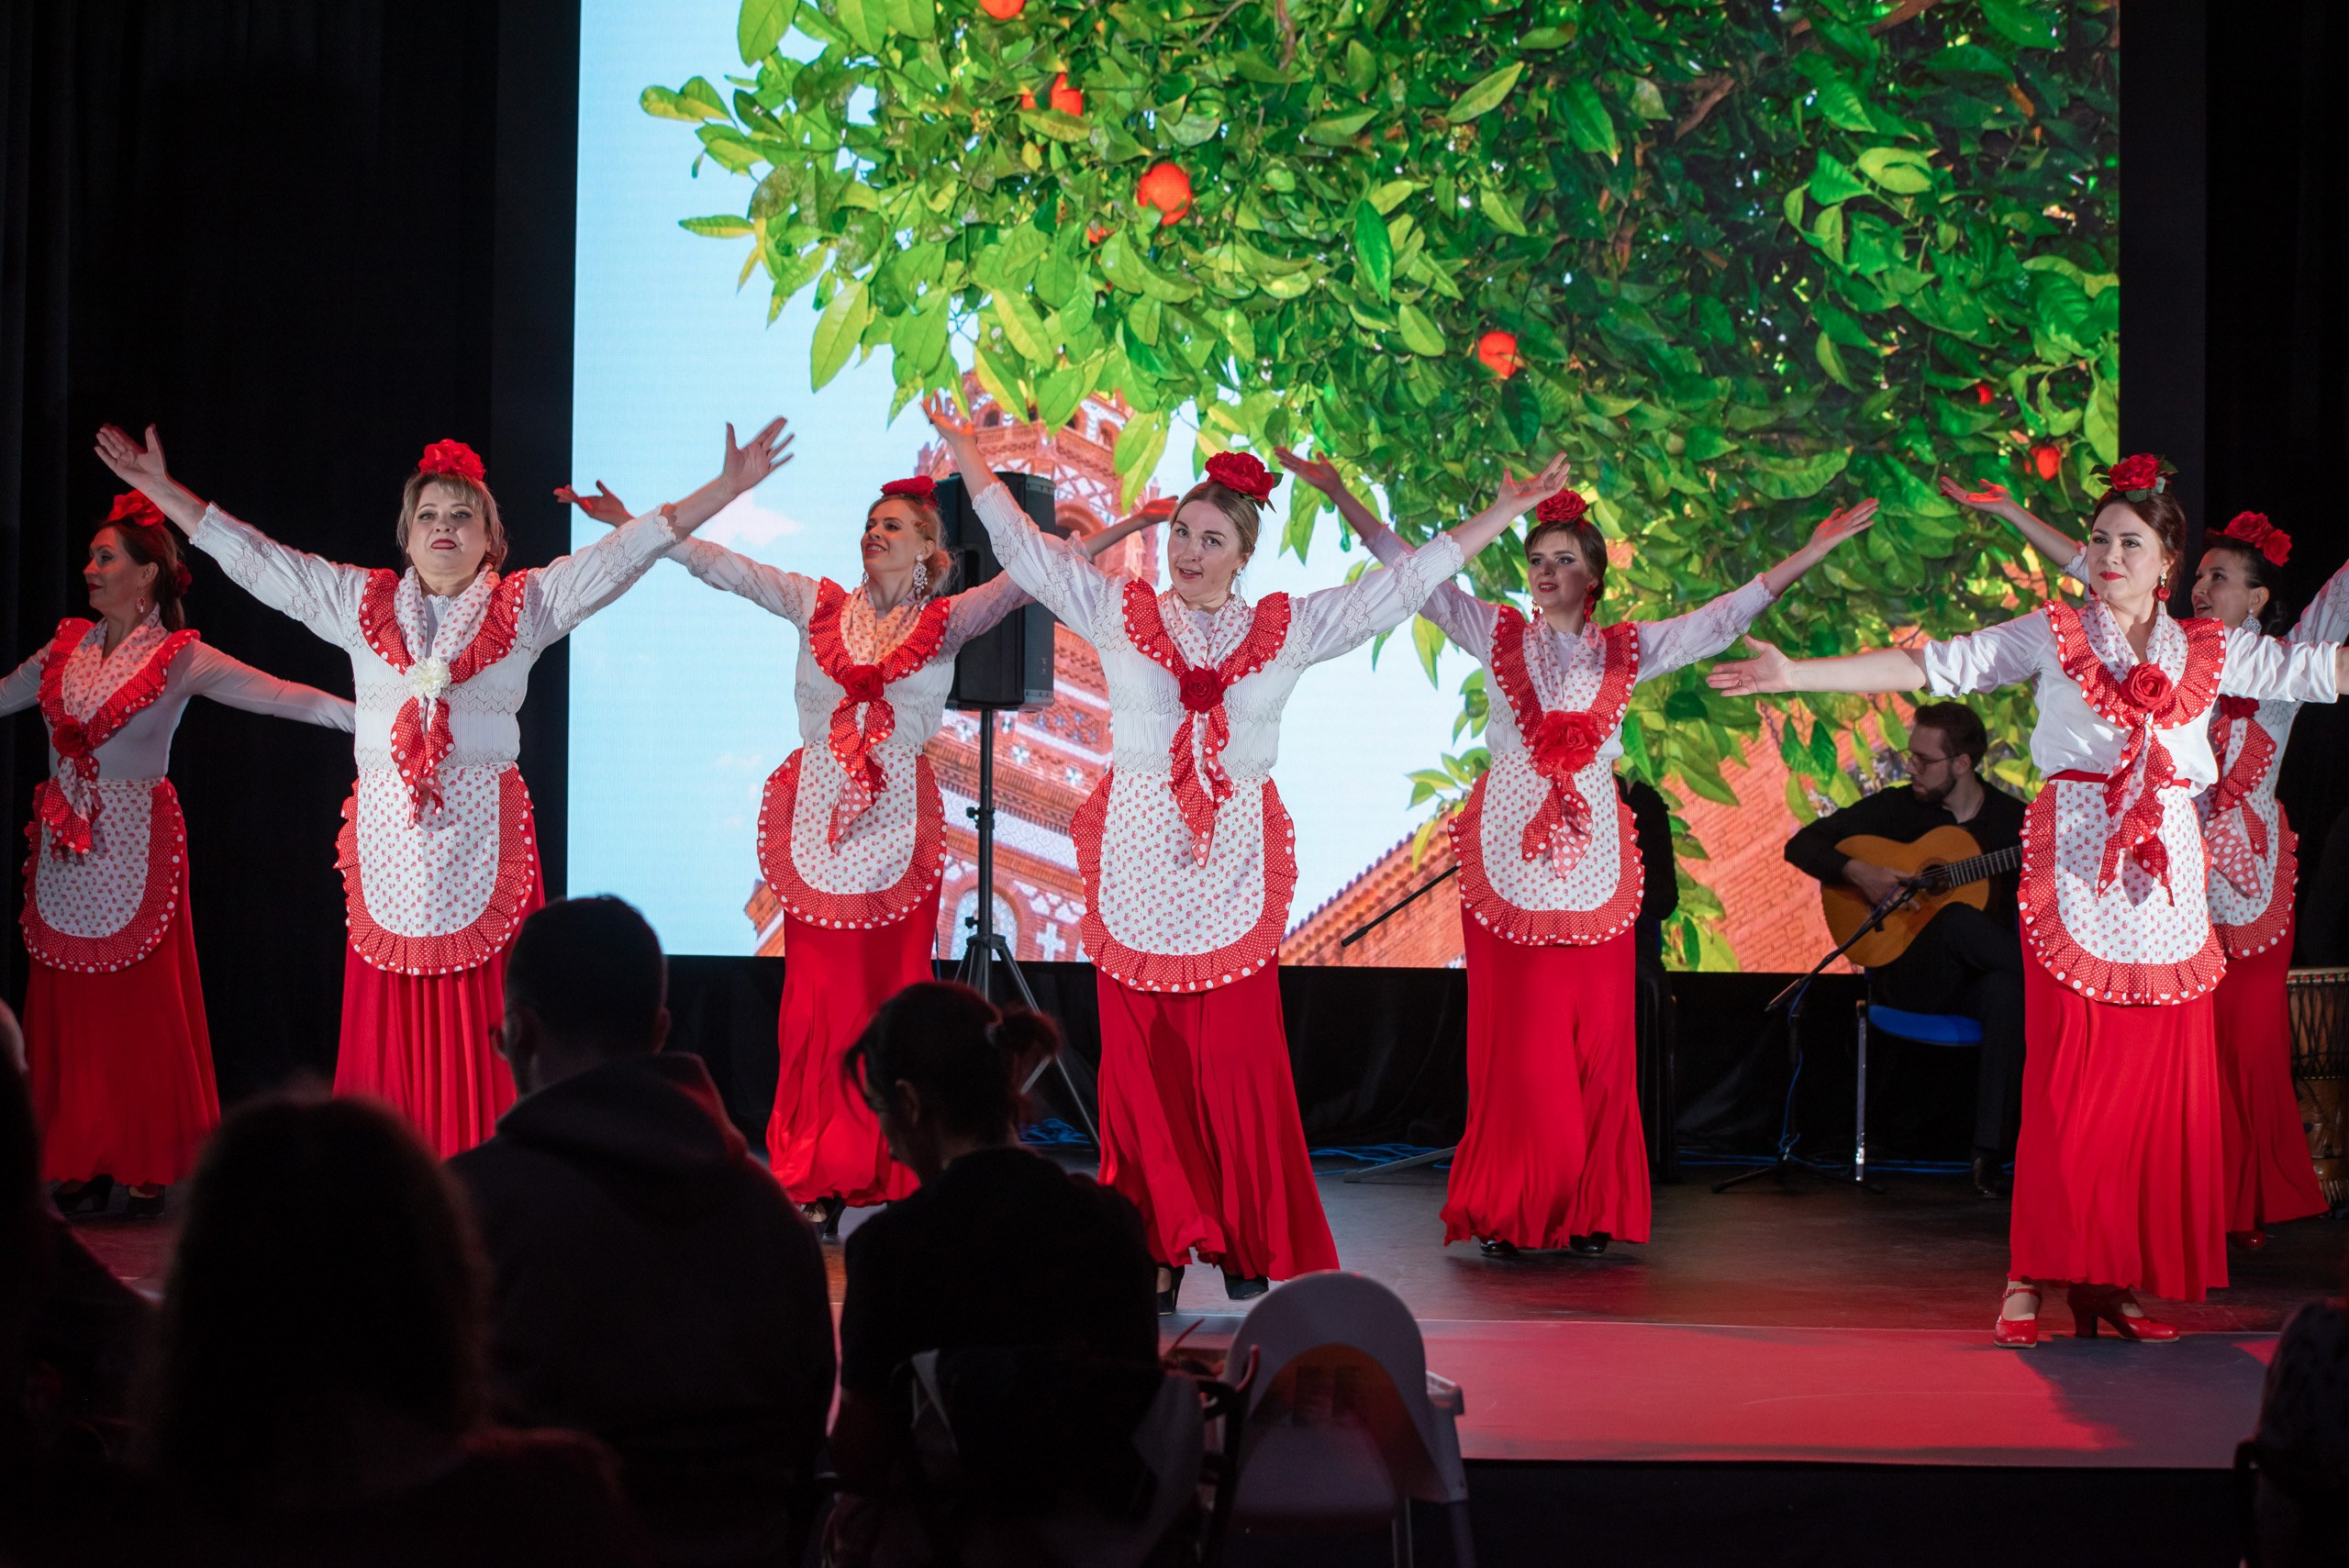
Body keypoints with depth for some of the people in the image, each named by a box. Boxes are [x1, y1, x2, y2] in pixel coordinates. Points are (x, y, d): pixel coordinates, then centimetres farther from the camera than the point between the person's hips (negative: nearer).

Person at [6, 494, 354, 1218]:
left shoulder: (180, 659, -5)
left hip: (132, 851, -4)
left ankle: (148, 1170, 5)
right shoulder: (66, 648, 9)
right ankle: (80, 1167, 10)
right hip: (64, 852, 4)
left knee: (142, 1009, -3)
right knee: (68, 1011, 4)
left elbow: (278, 695, -12)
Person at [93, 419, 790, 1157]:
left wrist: (727, 488, -1)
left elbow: (624, 554, 5)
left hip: (481, 840, -1)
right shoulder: (360, 602, 13)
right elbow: (254, 558, 16)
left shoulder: (526, 605, 9)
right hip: (387, 839, 2)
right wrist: (160, 488, 14)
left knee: (479, 1029, -4)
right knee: (390, 1026, 0)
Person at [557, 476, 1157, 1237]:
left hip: (897, 821, -1)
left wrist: (1117, 531, -12)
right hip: (817, 815, 1)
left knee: (895, 995, -1)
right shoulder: (821, 605, 10)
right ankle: (817, 1181, 5)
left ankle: (897, 1177, 5)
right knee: (819, 996, 0)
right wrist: (632, 525, 7)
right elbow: (724, 568, 10)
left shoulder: (947, 621, 6)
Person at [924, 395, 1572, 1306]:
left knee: (1237, 1062, -4)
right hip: (1136, 865, 0)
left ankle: (1246, 1244, 7)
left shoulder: (1287, 629, 8)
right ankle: (1159, 1244, 7)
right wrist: (965, 450, 13)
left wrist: (1502, 514, 12)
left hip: (1233, 866, 0)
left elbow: (1402, 585, 11)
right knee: (1143, 1065, 0)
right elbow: (1024, 549, 12)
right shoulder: (1120, 613, 8)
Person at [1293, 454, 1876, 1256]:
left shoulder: (1630, 648, 9)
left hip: (1591, 852, 1)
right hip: (1507, 853, -1)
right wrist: (1340, 495, -1)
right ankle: (1507, 1212, 3)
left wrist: (1811, 553, 0)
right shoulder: (1498, 634, 8)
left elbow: (1726, 615, 7)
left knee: (1596, 1035, -1)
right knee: (1514, 1036, -3)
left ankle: (1589, 1211, 5)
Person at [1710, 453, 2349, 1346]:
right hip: (2074, 881, -3)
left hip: (2168, 887, 3)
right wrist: (1795, 676, -3)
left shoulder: (2209, 651, 14)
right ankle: (2031, 1275, -2)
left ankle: (2118, 1279, 7)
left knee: (2159, 1089, 0)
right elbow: (1927, 668, 4)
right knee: (2065, 1082, -7)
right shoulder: (2052, 635, 7)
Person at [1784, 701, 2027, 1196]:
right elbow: (1802, 845, 2)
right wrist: (1857, 871, -14)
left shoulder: (2014, 819, 6)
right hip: (1906, 978, -1)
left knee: (2006, 990, -38)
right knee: (1959, 920, -36)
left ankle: (1990, 1152, -37)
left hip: (1979, 975, 1)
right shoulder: (1896, 807, 4)